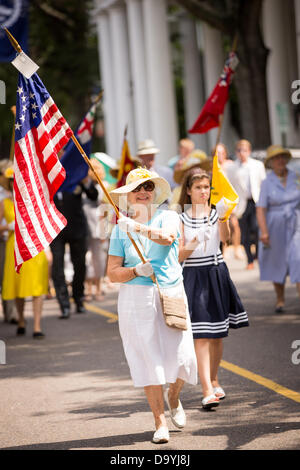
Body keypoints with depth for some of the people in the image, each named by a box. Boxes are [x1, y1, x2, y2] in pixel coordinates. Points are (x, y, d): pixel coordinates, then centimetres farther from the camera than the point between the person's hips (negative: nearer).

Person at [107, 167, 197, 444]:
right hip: (136, 298, 0)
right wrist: (136, 271, -14)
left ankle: (173, 397, 27)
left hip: (171, 295, 0)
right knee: (148, 357, -5)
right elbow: (113, 272, 4)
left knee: (181, 356, -6)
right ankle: (160, 421, 3)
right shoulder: (120, 229, 8)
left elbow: (167, 237, -19)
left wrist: (138, 227, -31)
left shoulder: (168, 217, 6)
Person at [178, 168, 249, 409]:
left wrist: (222, 217, -34)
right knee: (201, 335, -11)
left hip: (217, 274, 3)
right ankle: (208, 391, -17)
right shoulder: (182, 219, -2)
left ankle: (214, 380, 30)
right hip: (194, 278, -3)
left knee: (217, 334, 12)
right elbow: (179, 255, -5)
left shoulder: (216, 213, 3)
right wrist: (196, 240, -23)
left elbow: (225, 238, -17)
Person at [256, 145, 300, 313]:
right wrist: (264, 231, -22)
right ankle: (280, 300, 31)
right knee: (277, 264, 12)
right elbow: (260, 209, -11)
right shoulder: (267, 183, -5)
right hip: (275, 228, 0)